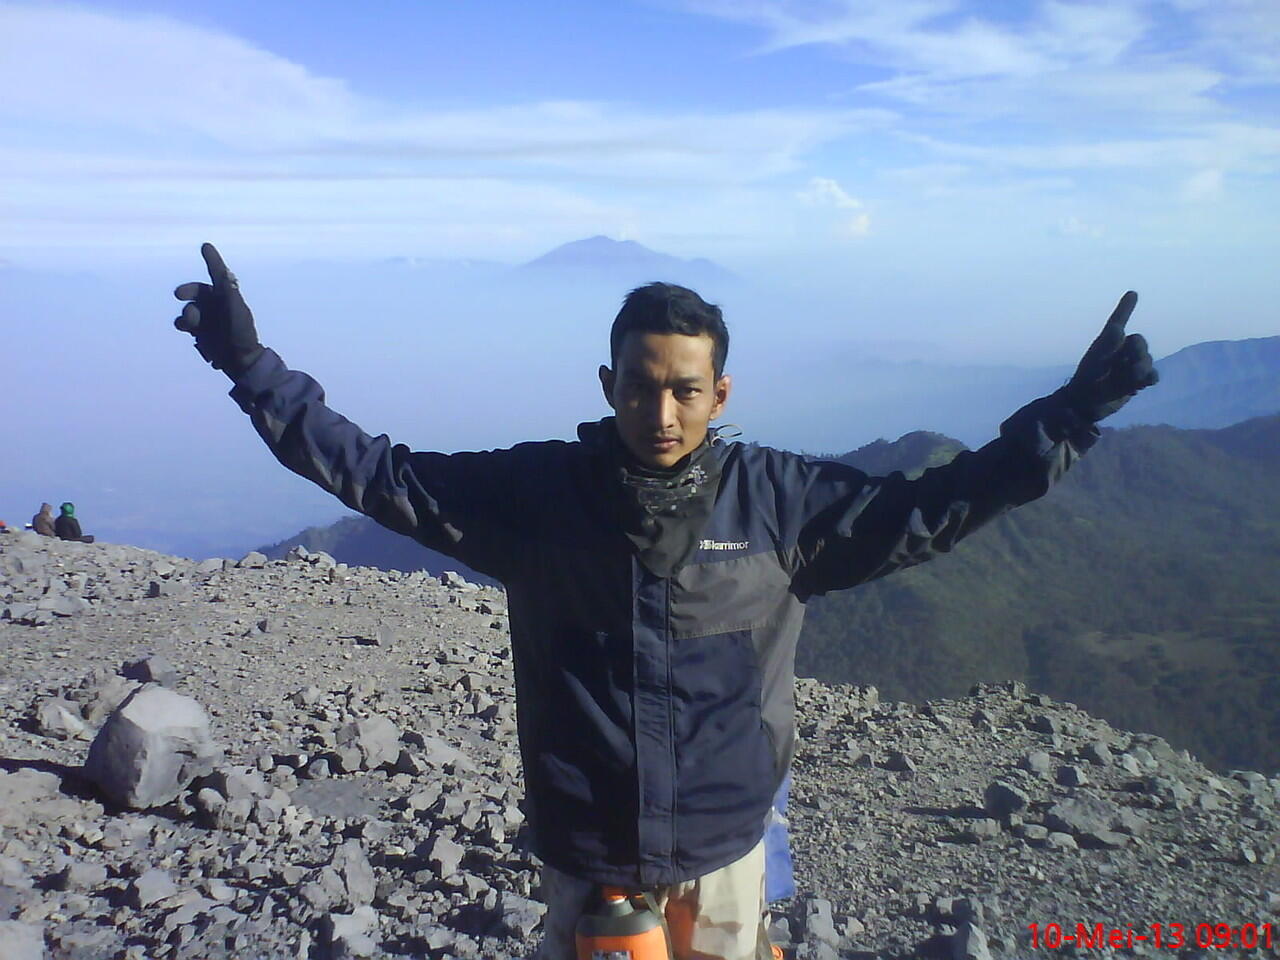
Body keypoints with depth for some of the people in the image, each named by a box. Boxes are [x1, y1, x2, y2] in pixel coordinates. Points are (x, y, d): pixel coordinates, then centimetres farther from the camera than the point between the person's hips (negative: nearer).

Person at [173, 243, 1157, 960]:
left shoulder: (779, 498, -10)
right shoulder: (534, 491, -11)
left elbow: (926, 508, -6)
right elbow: (376, 472, -7)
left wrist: (1065, 419, -10)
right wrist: (254, 366, -11)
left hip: (723, 853, 1)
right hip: (582, 854, 0)